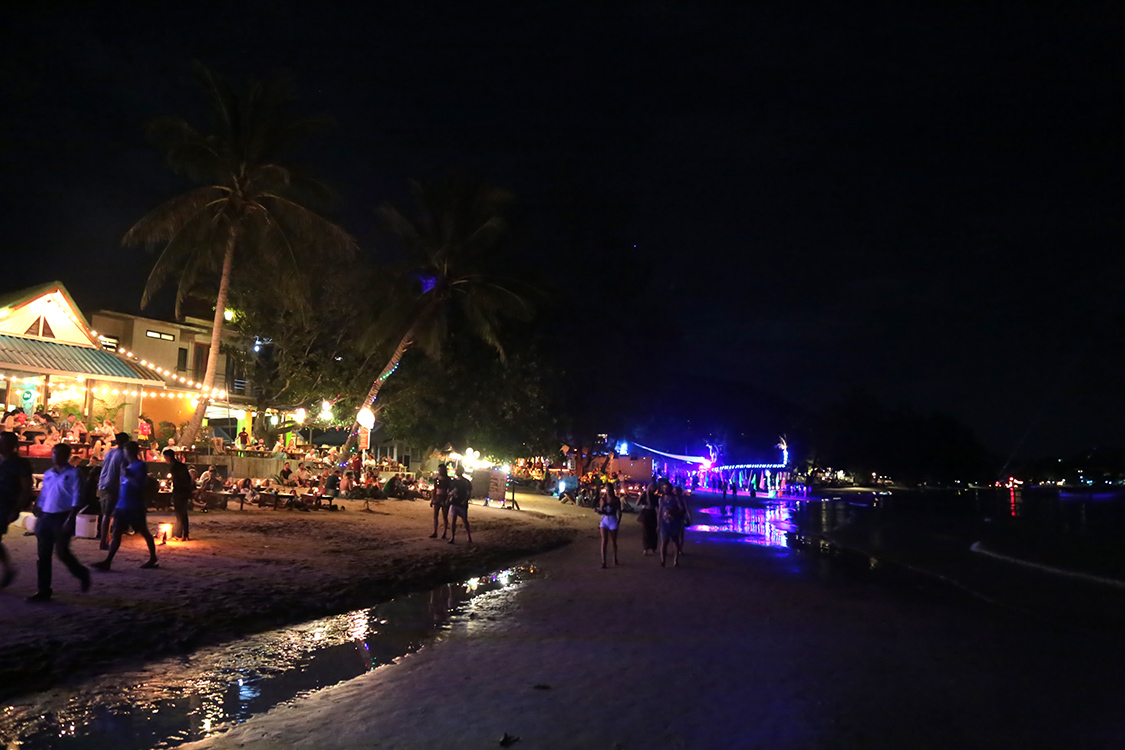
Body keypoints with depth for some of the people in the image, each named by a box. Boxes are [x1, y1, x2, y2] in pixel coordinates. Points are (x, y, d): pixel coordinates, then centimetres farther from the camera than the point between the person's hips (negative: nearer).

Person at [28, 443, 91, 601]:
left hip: (63, 517, -6)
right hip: (46, 517, 6)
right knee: (43, 554, 5)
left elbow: (76, 499, -11)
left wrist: (70, 520, -18)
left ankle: (82, 574, 17)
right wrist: (39, 519, 14)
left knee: (61, 551, -8)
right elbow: (42, 498, 18)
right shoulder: (47, 474, 12)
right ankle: (43, 590, 11)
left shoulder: (72, 474, -6)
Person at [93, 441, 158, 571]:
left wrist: (128, 476, -18)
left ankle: (153, 559, 15)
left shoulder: (140, 466, -10)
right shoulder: (128, 466, 16)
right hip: (122, 506, 8)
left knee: (144, 533, 4)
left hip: (135, 508, -8)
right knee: (116, 533, 3)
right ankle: (107, 561, 1)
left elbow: (139, 484, -22)